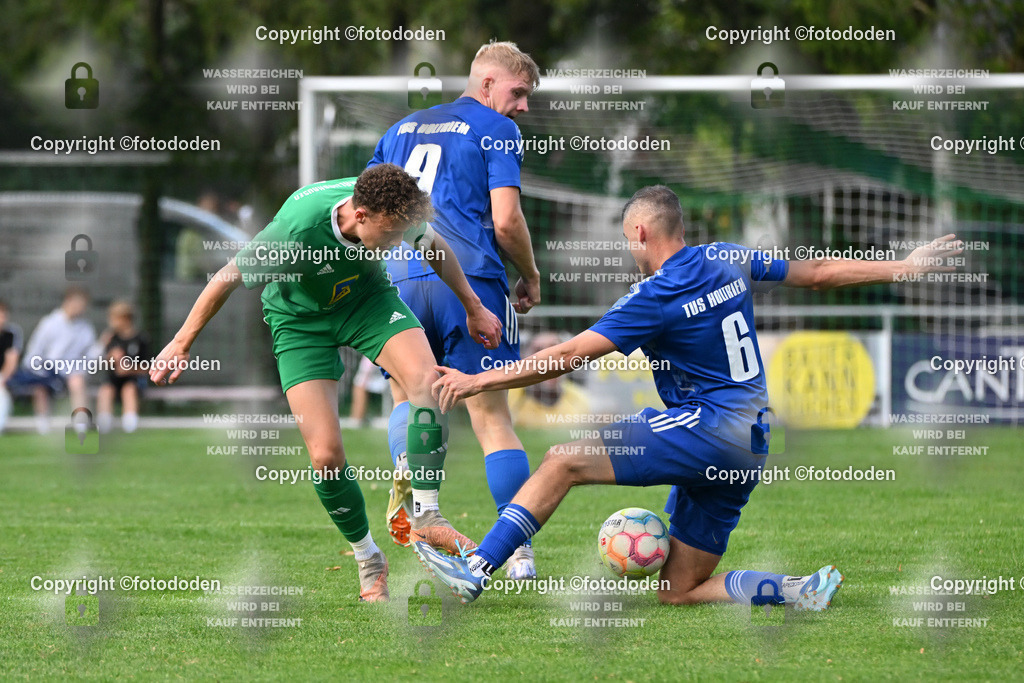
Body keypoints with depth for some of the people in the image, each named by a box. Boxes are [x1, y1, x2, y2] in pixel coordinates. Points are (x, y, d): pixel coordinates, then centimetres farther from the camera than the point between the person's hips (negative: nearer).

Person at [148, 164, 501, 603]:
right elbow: (228, 279, -20)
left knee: (427, 380, -27)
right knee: (325, 454, -14)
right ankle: (368, 561, 9)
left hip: (367, 299, 3)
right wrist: (182, 344, -9)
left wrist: (473, 308, 10)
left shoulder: (398, 214, -26)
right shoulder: (294, 232, -38)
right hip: (300, 318, -3)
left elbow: (435, 247, 0)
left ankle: (426, 518, -16)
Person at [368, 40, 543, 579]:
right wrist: (531, 277, 9)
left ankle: (406, 469, -10)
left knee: (406, 395, 23)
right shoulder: (497, 131, 4)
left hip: (400, 279, 4)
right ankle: (519, 551, -4)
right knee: (491, 417, 1)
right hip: (470, 278, -4)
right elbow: (505, 220, -6)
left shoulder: (402, 129, 22)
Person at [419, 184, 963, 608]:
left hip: (707, 427, -8)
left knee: (564, 461, -12)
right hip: (749, 447, 8)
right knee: (679, 591, 11)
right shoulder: (728, 260, 10)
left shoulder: (658, 297, -12)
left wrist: (477, 381, -7)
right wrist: (904, 267, 33)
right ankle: (802, 592, -2)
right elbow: (820, 274, 20)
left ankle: (474, 571, -20)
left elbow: (566, 356, -13)